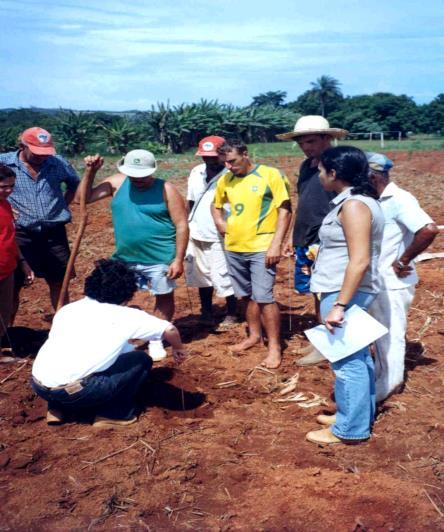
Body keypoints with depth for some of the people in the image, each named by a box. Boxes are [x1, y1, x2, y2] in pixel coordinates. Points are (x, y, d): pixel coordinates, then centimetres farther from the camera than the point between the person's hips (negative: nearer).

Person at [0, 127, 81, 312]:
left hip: (54, 233, 3)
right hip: (20, 234, -2)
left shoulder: (59, 163, -1)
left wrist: (64, 204, 6)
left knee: (58, 283, 14)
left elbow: (75, 184, 17)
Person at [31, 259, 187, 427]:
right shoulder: (125, 315, 4)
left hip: (38, 385, 6)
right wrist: (178, 349, 28)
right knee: (142, 361, 10)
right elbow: (169, 329, 5)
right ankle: (112, 413, 13)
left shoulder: (68, 308, 18)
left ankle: (57, 407, 23)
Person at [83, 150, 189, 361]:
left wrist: (179, 259, -14)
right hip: (125, 258, 3)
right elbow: (85, 197, 2)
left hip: (159, 258, -3)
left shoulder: (166, 190, -11)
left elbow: (182, 225, -11)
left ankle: (156, 340, 32)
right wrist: (91, 172, -11)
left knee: (164, 298, 12)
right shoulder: (117, 183, -1)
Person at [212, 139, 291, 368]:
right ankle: (254, 335, 33)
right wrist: (220, 223, 6)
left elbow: (284, 210, -10)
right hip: (234, 248, 5)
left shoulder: (270, 175, -9)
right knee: (248, 296, 17)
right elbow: (216, 206, 25)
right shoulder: (225, 180, 6)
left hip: (261, 248, -5)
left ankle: (274, 346, 4)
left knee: (264, 297, -8)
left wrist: (276, 244, -16)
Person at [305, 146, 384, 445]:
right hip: (350, 291, 11)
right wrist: (323, 253, 33)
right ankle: (359, 416, 31)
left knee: (347, 360, -1)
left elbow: (360, 261, -26)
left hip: (346, 292, -11)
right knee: (357, 357, 18)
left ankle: (349, 429, 11)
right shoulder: (359, 200, 12)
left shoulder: (353, 205, -19)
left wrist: (339, 305, -26)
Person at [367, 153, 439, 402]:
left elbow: (429, 229, -32)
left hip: (393, 282, -9)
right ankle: (382, 374, 38)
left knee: (391, 334, 4)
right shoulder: (376, 201, 6)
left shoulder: (399, 199, -20)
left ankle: (388, 385, 18)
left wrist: (404, 261, -24)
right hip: (376, 280, 9)